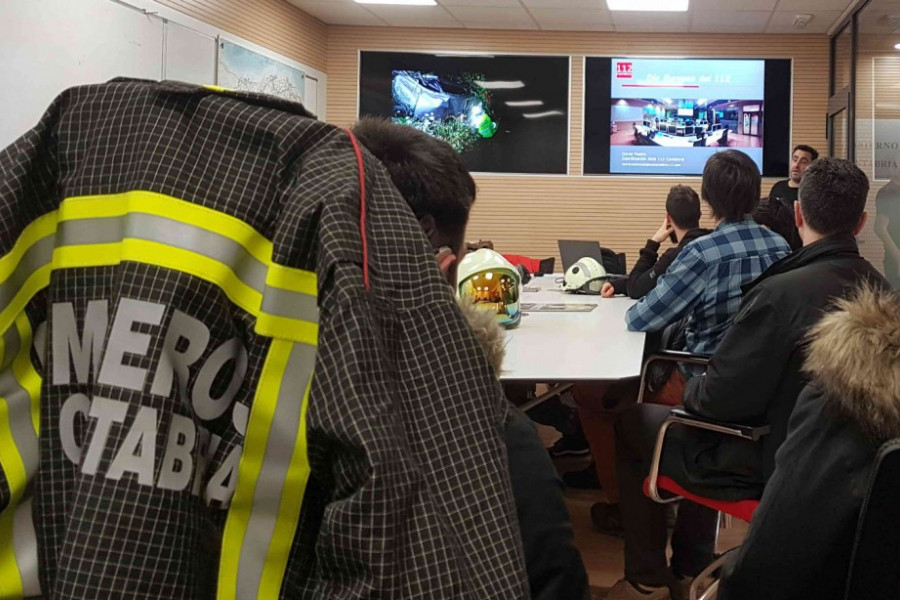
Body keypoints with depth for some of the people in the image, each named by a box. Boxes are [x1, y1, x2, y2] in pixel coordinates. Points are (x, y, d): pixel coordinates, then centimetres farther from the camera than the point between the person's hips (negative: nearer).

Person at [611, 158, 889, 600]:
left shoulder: (781, 293, -30)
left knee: (632, 419, 13)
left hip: (767, 464, -7)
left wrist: (691, 390, -1)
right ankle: (691, 559, 37)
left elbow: (719, 399, -24)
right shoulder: (879, 289, -7)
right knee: (687, 417, 30)